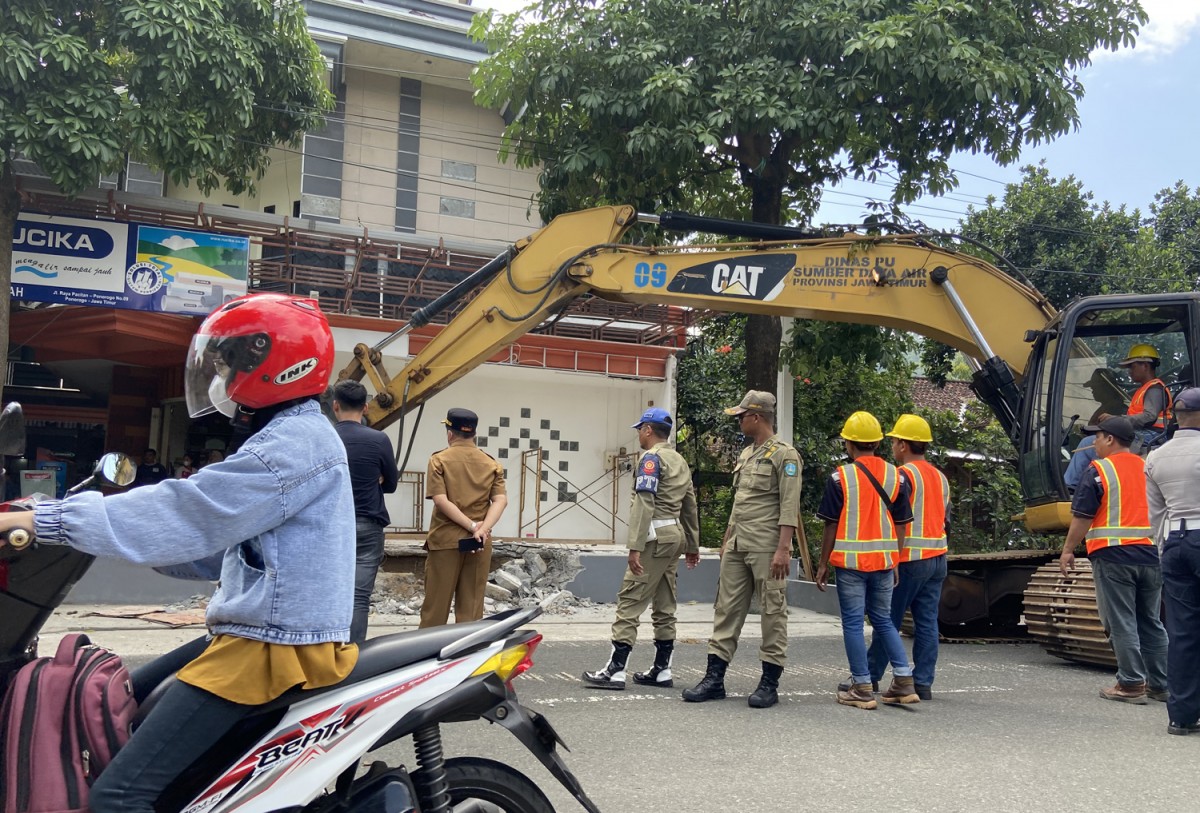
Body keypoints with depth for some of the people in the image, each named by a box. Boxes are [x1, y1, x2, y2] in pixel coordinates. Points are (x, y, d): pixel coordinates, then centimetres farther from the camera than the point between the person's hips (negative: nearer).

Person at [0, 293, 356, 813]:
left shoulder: (296, 441, -16)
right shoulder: (284, 436, 18)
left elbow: (187, 513, -21)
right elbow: (218, 547, 21)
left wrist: (43, 519, -17)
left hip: (275, 646, -11)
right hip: (257, 632, 11)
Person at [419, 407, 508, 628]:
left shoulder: (439, 460, -2)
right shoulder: (492, 464, 7)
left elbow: (440, 500, -13)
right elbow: (501, 499, -7)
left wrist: (473, 526, -14)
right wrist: (483, 529, -17)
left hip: (446, 539, -2)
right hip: (480, 542, 3)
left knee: (436, 602, 4)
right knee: (471, 605, 7)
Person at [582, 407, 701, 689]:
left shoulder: (651, 458, -8)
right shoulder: (680, 461, 18)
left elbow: (644, 504, -17)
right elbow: (690, 506, 20)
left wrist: (635, 547, -21)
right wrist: (692, 545, 26)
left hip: (656, 536, -9)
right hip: (675, 535, 9)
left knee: (630, 600, -10)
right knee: (664, 605, 11)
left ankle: (615, 670, -13)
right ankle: (661, 670, 14)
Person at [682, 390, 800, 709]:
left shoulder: (784, 455, -9)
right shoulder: (746, 454, 17)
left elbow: (789, 507, -15)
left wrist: (783, 549, -21)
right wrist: (727, 539, 22)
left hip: (767, 550, -9)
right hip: (737, 548, 9)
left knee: (773, 613, 0)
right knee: (727, 610, 7)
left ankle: (769, 683, 7)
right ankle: (714, 679, 11)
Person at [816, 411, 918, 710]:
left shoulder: (840, 477, -7)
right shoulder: (896, 476, 4)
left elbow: (831, 525, -5)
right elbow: (901, 525, 7)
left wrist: (823, 564, 2)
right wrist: (895, 562, 15)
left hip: (851, 561, -4)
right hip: (884, 560, 4)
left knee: (853, 623, 4)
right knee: (883, 620, 17)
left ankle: (862, 688, 5)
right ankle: (904, 681, 12)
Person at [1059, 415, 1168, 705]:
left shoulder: (1099, 471, -6)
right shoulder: (1149, 470, 13)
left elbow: (1082, 516, -10)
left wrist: (1068, 550, -2)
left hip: (1113, 556, -6)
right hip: (1151, 556, 6)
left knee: (1121, 624, -2)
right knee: (1151, 622, 13)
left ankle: (1131, 684, -2)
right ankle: (1160, 684, 16)